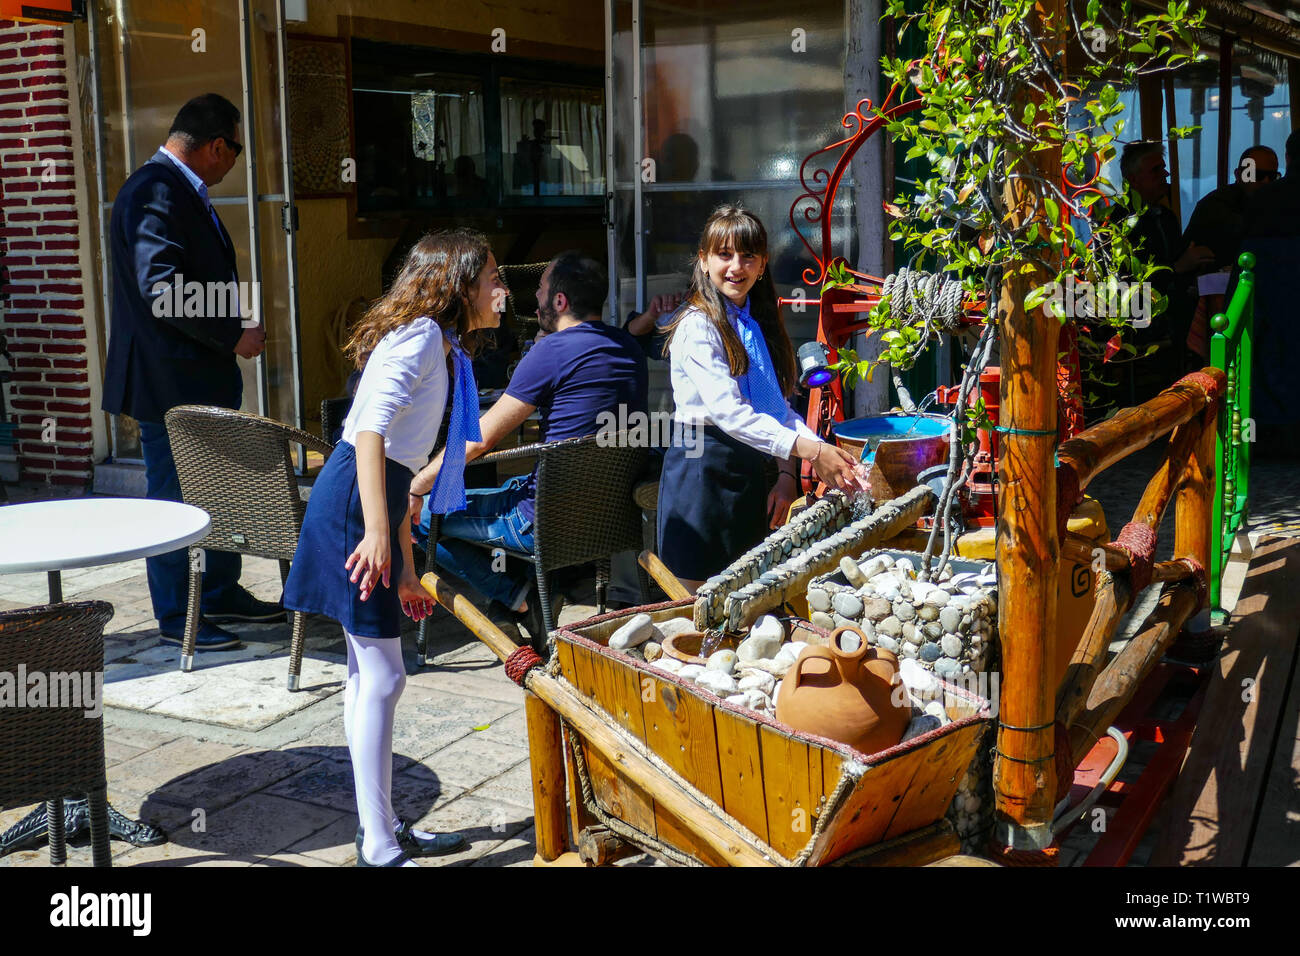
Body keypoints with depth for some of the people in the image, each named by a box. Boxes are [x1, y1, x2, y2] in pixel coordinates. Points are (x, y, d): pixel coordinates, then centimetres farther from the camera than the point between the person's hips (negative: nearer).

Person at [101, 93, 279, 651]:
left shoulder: (180, 190, 14)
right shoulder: (155, 192, -19)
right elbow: (161, 288, -27)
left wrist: (238, 326, 11)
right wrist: (233, 335, -19)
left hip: (203, 378, 10)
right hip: (167, 381, -10)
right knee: (172, 498, 2)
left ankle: (221, 595, 32)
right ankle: (175, 619, 13)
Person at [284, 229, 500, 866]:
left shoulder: (442, 349, 21)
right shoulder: (419, 334, -9)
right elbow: (371, 430, -22)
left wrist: (405, 570, 23)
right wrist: (377, 532, -29)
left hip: (376, 501, 10)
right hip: (353, 503, -10)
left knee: (368, 674, 14)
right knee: (381, 677, -6)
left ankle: (382, 828, 24)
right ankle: (379, 850, 2)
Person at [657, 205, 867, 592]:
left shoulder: (757, 324, 12)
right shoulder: (697, 326, -12)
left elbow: (779, 407, 12)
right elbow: (727, 411, -24)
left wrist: (789, 472, -4)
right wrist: (808, 449, -31)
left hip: (750, 469, 8)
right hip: (705, 468, -7)